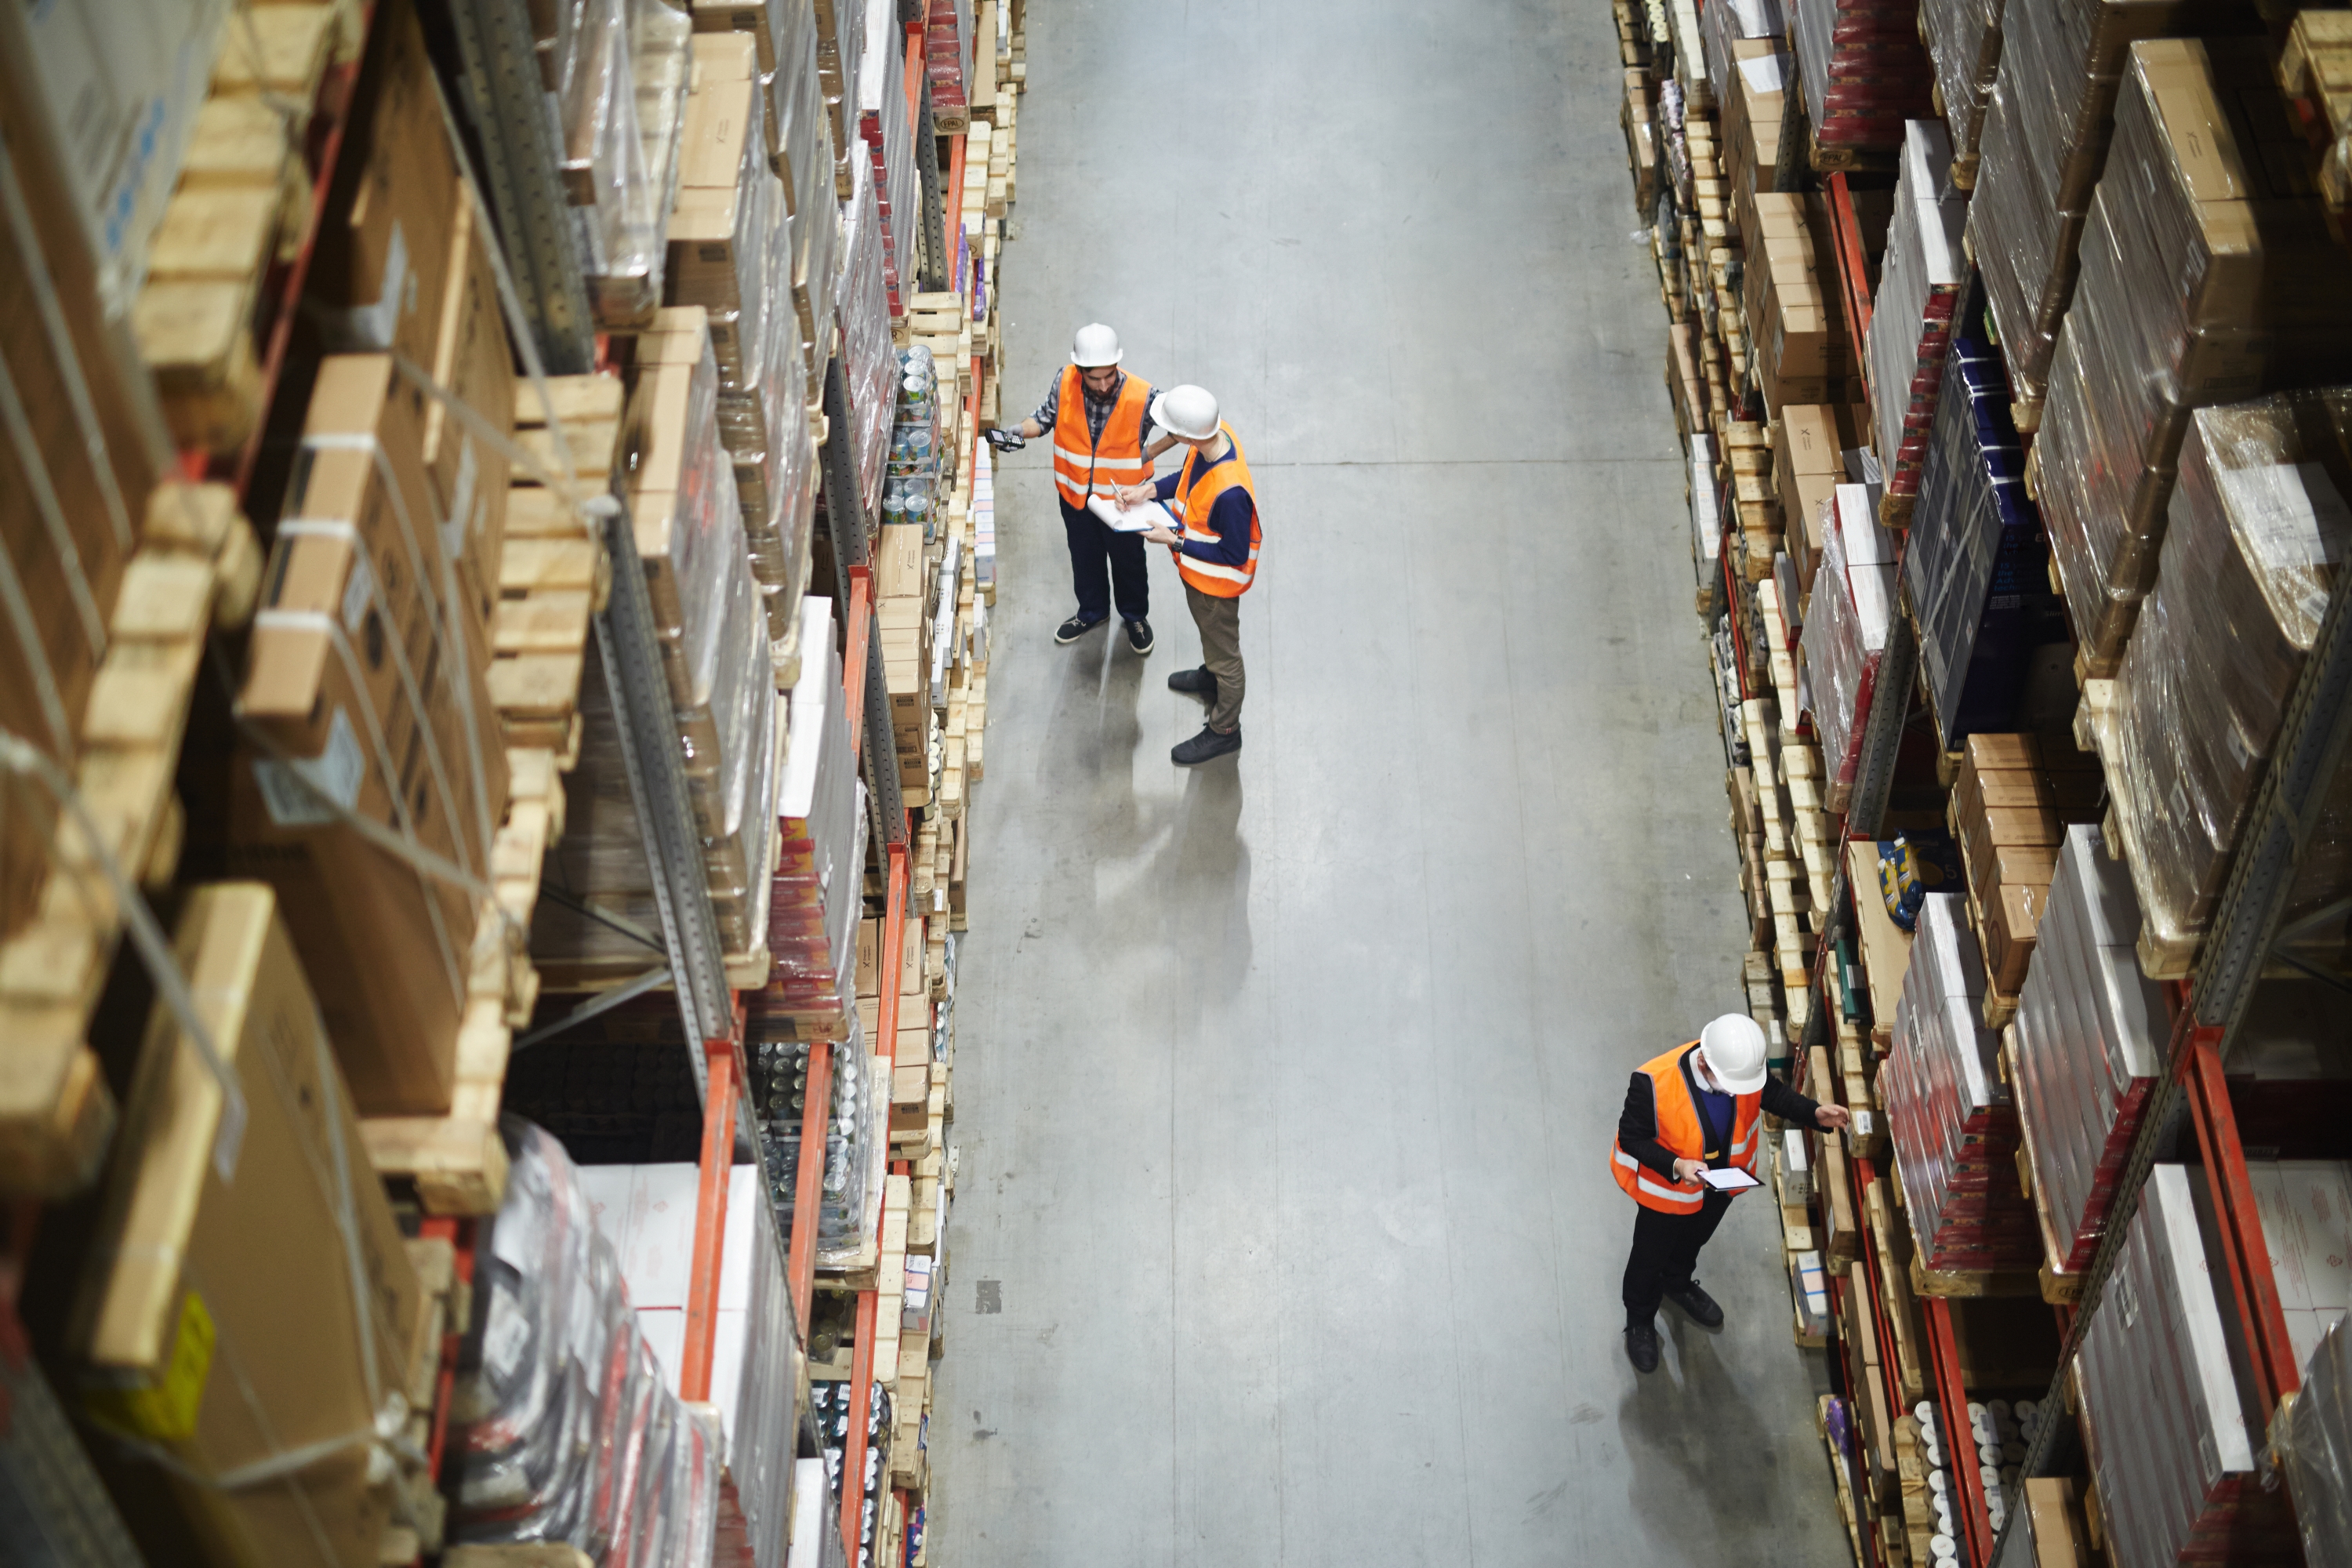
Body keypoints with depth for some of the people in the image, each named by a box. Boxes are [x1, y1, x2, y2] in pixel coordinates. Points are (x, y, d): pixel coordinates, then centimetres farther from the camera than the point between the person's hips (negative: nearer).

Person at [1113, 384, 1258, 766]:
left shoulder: (1230, 492, -44)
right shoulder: (1214, 435, -20)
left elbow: (1234, 555, -30)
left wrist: (1175, 541, -26)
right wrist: (1151, 490, -12)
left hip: (1217, 582, -8)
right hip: (1195, 570, 8)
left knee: (1223, 652, 17)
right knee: (1208, 632, 36)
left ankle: (1224, 730, 40)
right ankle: (1211, 677, 65)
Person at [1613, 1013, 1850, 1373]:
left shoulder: (1743, 1065, -28)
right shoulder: (1654, 1083, -41)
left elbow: (1773, 1093, -5)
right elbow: (1632, 1138, -26)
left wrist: (1815, 1114, -21)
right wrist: (1677, 1166, -40)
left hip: (1720, 1183, 4)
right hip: (1668, 1188, -4)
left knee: (1694, 1239, 34)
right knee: (1650, 1257, 22)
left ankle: (1677, 1284, 65)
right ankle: (1640, 1320, 50)